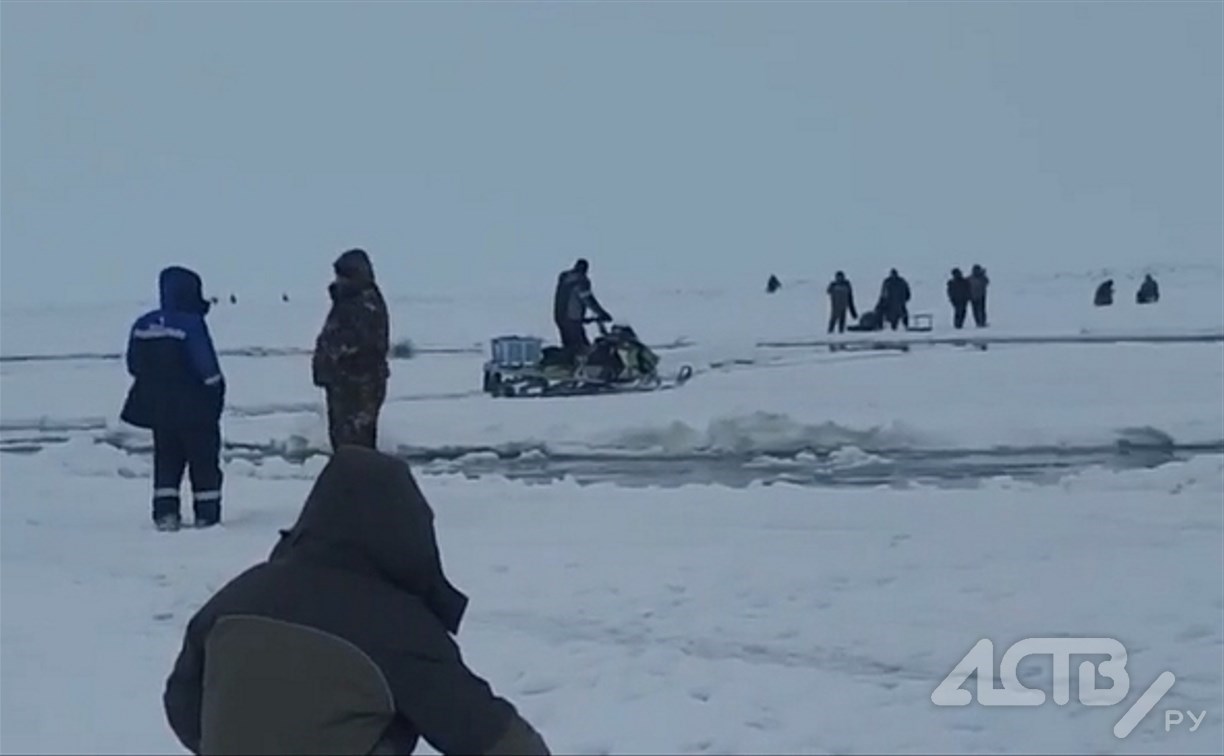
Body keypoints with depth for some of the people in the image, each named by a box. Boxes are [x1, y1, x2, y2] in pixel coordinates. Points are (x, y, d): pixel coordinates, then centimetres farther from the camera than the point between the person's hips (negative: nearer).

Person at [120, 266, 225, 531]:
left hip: (158, 408, 6)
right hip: (195, 409, -6)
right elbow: (207, 368, -19)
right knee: (204, 461, 5)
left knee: (167, 460, 14)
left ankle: (165, 512, 8)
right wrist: (217, 391, -2)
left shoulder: (142, 325, 2)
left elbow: (134, 365, 9)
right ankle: (207, 514, 6)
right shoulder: (191, 324, -18)